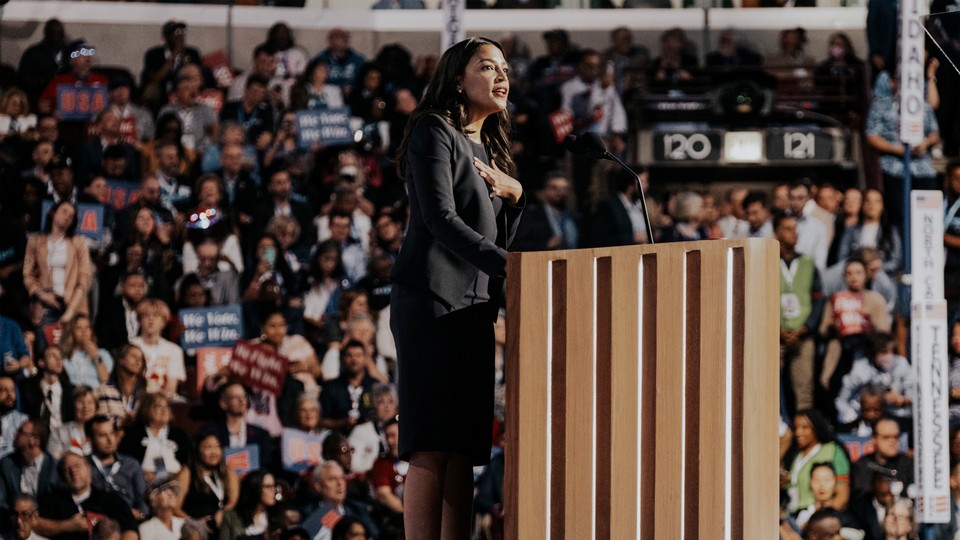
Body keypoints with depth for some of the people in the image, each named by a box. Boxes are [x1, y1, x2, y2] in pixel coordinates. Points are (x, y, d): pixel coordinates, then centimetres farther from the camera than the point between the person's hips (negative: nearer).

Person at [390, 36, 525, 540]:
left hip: (474, 306, 8)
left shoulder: (489, 148, 23)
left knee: (464, 451, 2)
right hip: (432, 299, -8)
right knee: (432, 450, -13)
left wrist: (515, 194, 3)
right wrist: (508, 266, -24)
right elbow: (442, 220, -15)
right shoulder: (435, 132, -3)